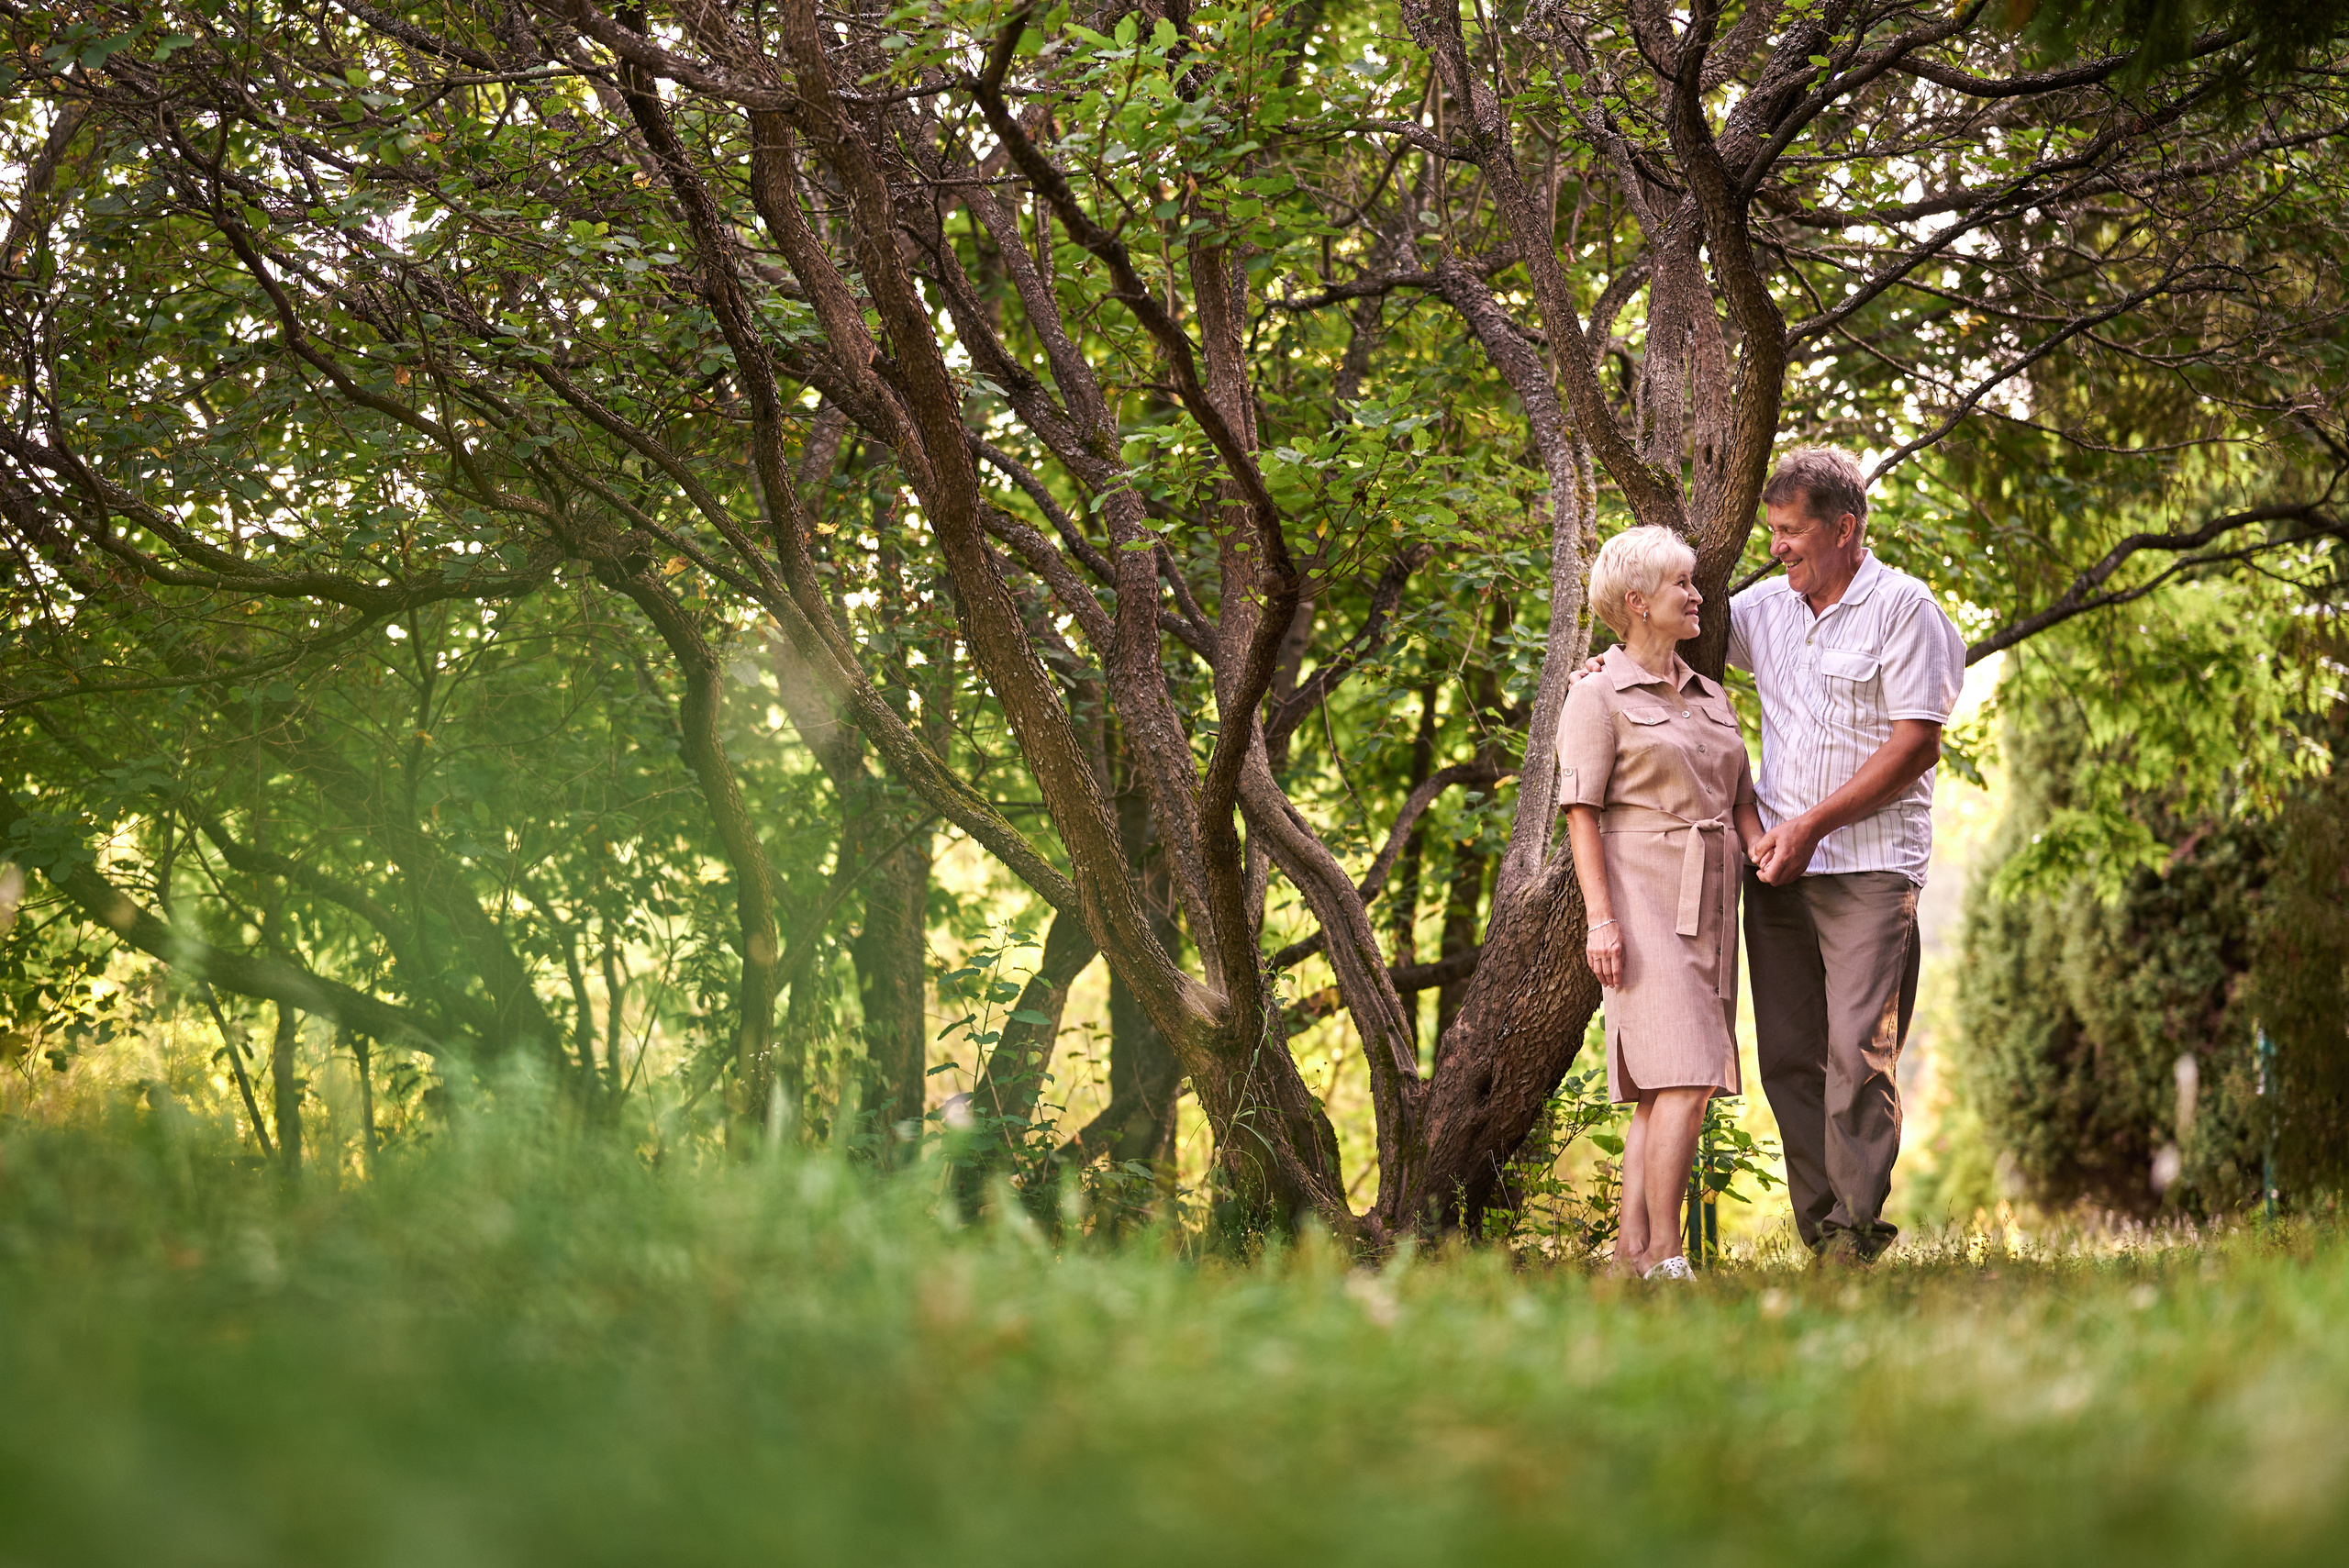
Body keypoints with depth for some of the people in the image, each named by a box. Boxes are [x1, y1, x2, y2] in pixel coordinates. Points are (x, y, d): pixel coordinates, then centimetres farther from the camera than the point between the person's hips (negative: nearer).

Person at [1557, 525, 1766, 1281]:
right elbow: (1581, 813, -7)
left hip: (1706, 905, 7)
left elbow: (1740, 803, 18)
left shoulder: (1711, 697, 19)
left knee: (1665, 1087, 4)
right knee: (1682, 1078, -17)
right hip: (1643, 900, -7)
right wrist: (1601, 917, -16)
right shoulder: (1599, 695, -2)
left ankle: (1631, 1251, 5)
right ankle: (1663, 1259, -15)